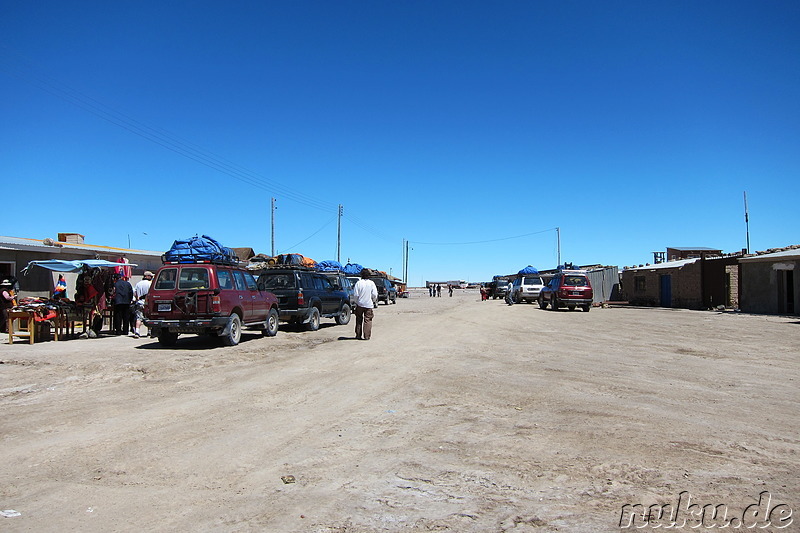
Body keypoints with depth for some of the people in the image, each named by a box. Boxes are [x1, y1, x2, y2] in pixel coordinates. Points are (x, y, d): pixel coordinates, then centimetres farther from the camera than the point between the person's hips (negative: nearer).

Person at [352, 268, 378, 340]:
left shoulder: (358, 283, -6)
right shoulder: (371, 283, -4)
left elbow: (355, 294, -7)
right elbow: (374, 294, -5)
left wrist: (356, 302, 10)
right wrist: (374, 302, 13)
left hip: (360, 304, 1)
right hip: (369, 305, 0)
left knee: (359, 320, 12)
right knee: (367, 320, 4)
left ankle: (358, 335, 16)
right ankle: (366, 336, -2)